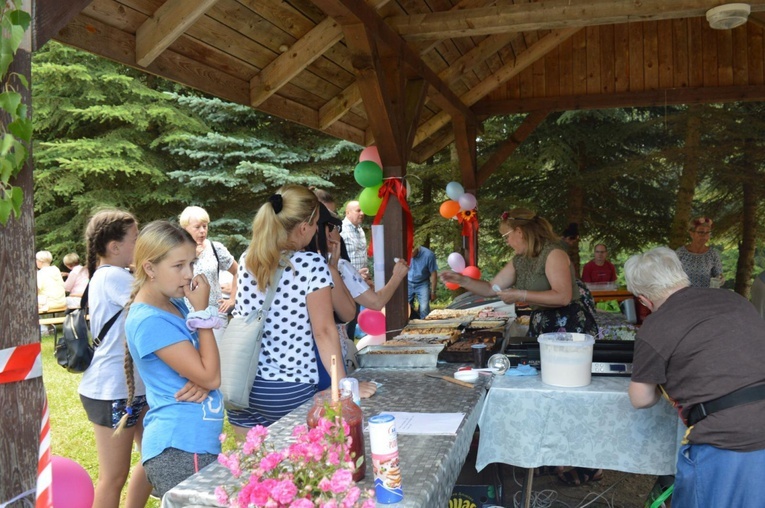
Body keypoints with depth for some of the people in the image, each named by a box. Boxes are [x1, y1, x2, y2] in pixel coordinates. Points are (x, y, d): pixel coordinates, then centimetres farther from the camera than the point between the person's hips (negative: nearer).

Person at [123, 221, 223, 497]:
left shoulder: (176, 304, 7)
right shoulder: (149, 321, -19)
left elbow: (208, 369, 12)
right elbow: (211, 377, -19)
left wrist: (202, 382, -11)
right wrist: (203, 311, -16)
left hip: (201, 442, 9)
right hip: (179, 448, -9)